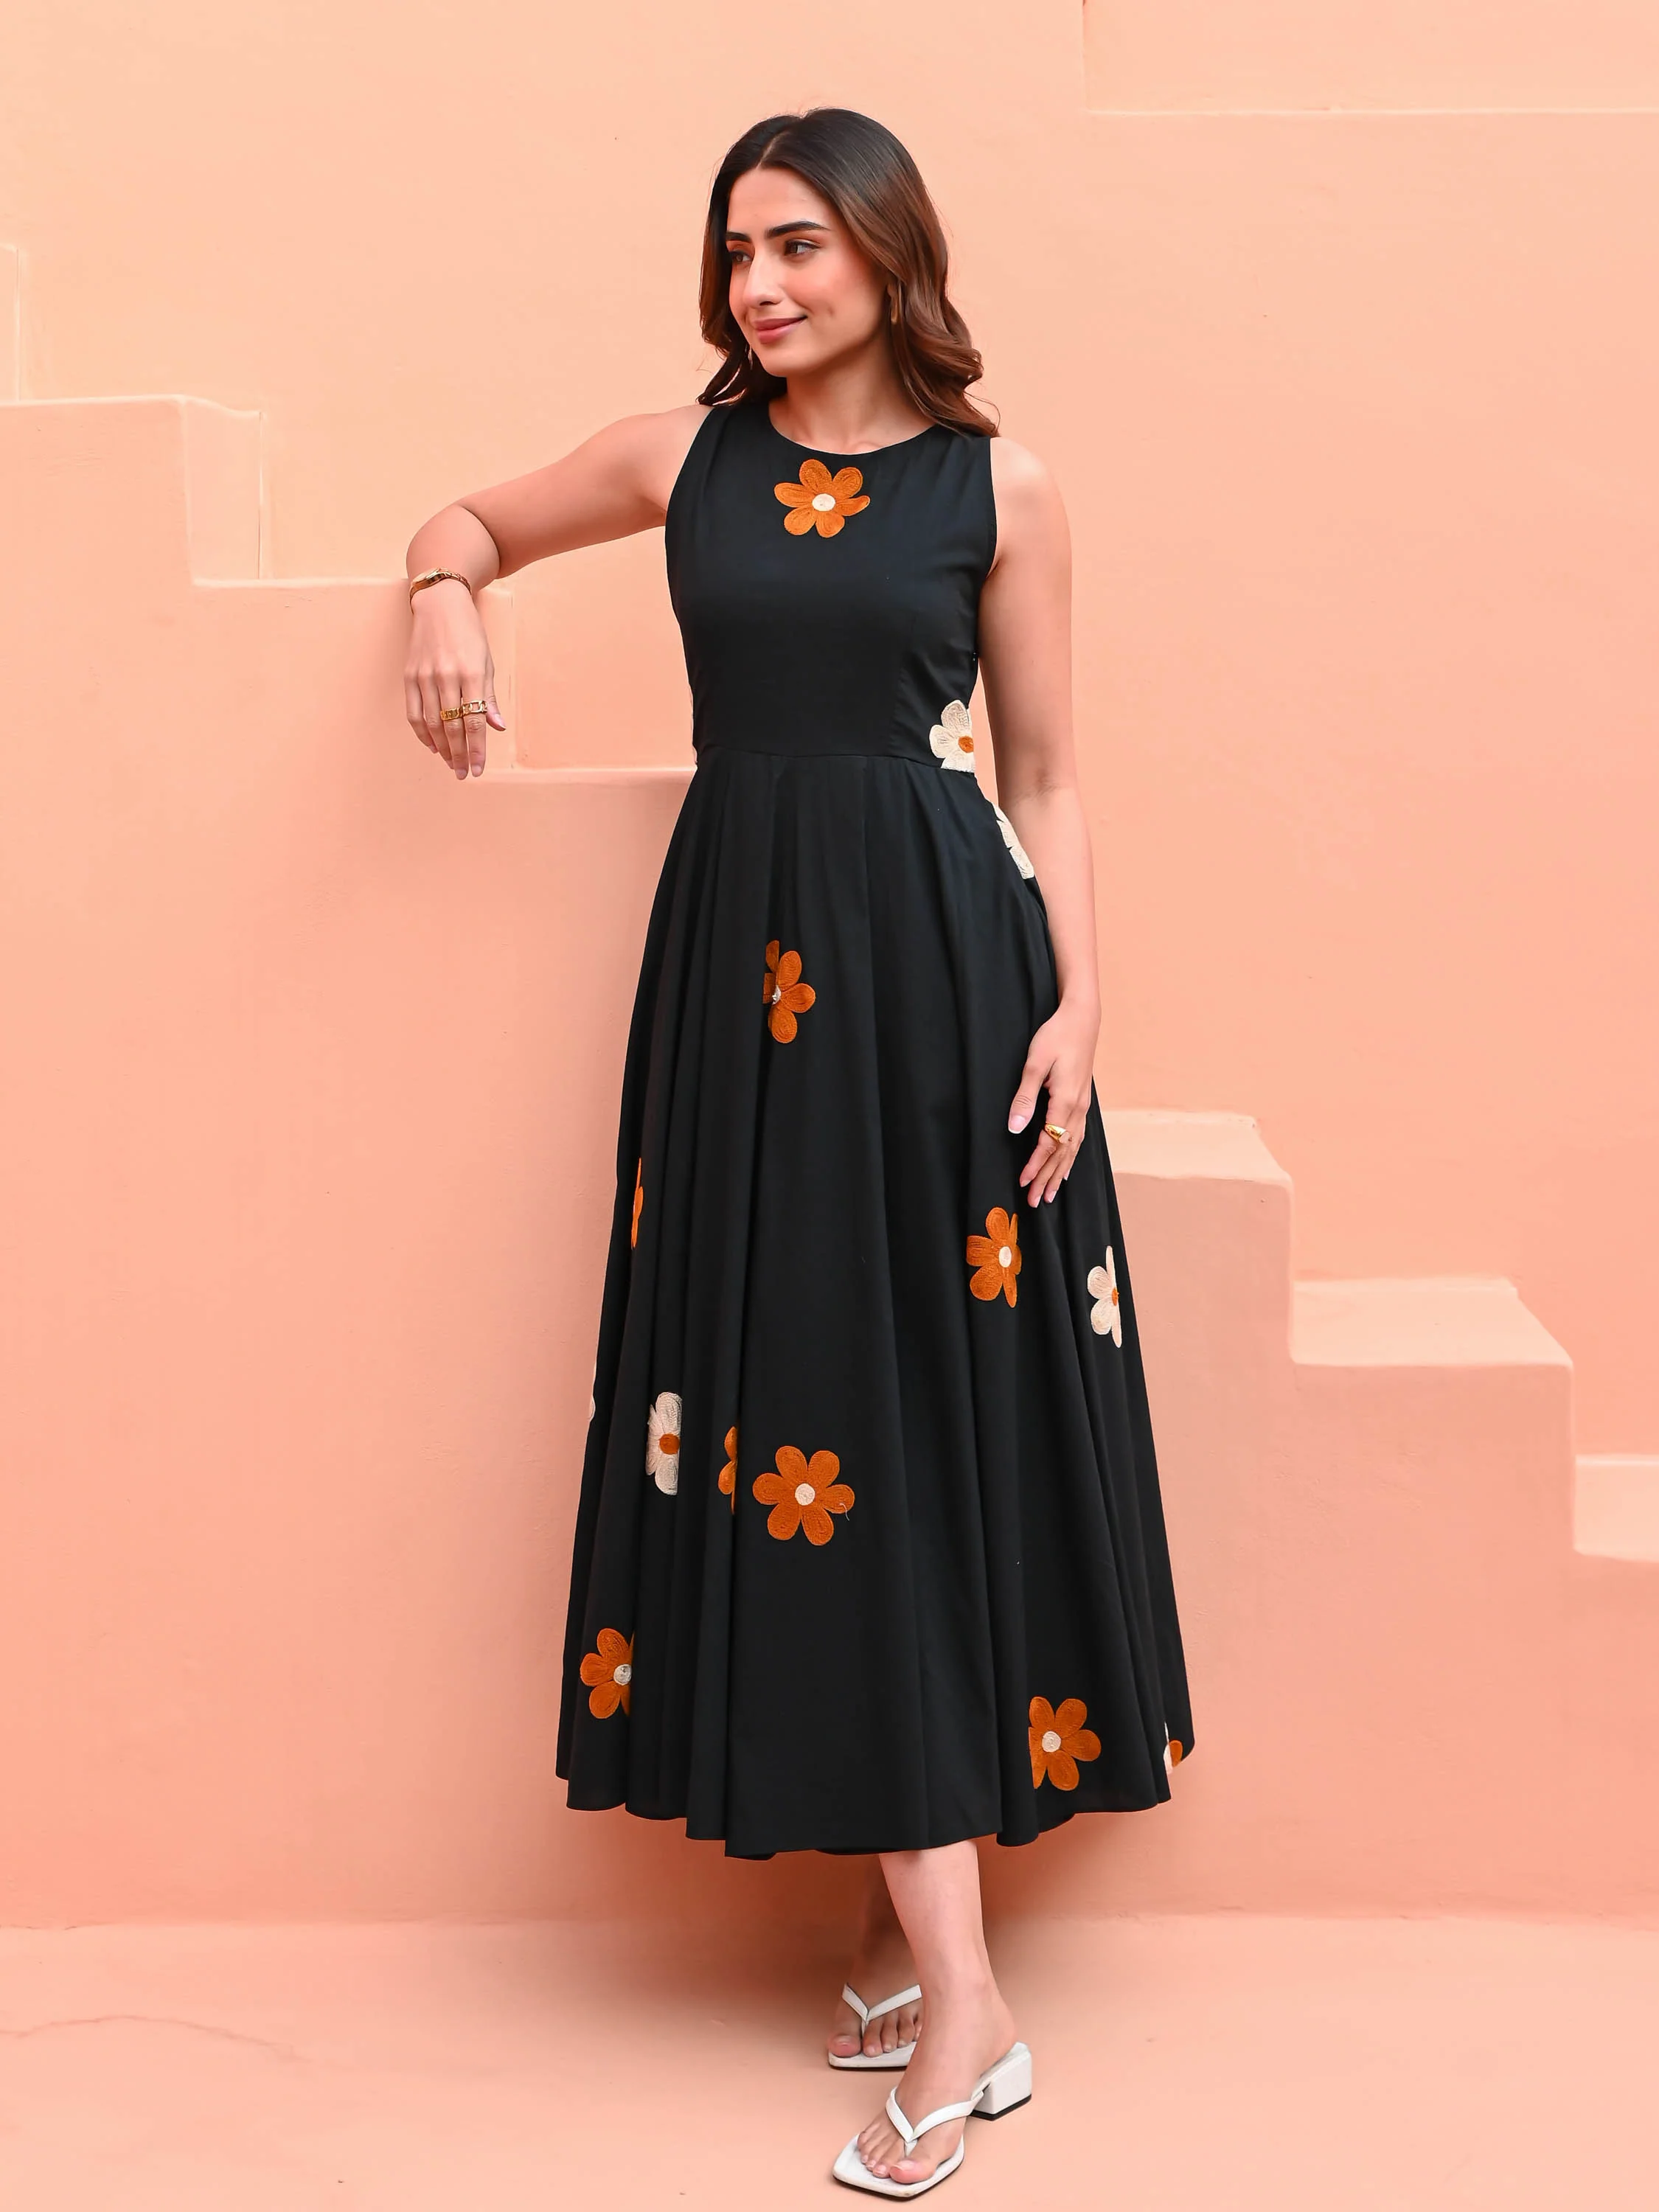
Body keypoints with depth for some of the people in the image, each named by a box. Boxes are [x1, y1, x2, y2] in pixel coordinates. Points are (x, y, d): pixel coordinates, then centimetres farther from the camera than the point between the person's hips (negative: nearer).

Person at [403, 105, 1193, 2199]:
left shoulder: (994, 488, 4)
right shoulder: (682, 454, 9)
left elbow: (1044, 780, 7)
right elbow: (469, 517, 24)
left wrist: (1074, 1008, -4)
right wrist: (448, 594, 1)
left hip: (942, 957, -2)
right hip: (743, 958, 2)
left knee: (933, 1402, -3)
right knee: (789, 1397, 0)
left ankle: (917, 1897, 7)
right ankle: (952, 1984, 9)